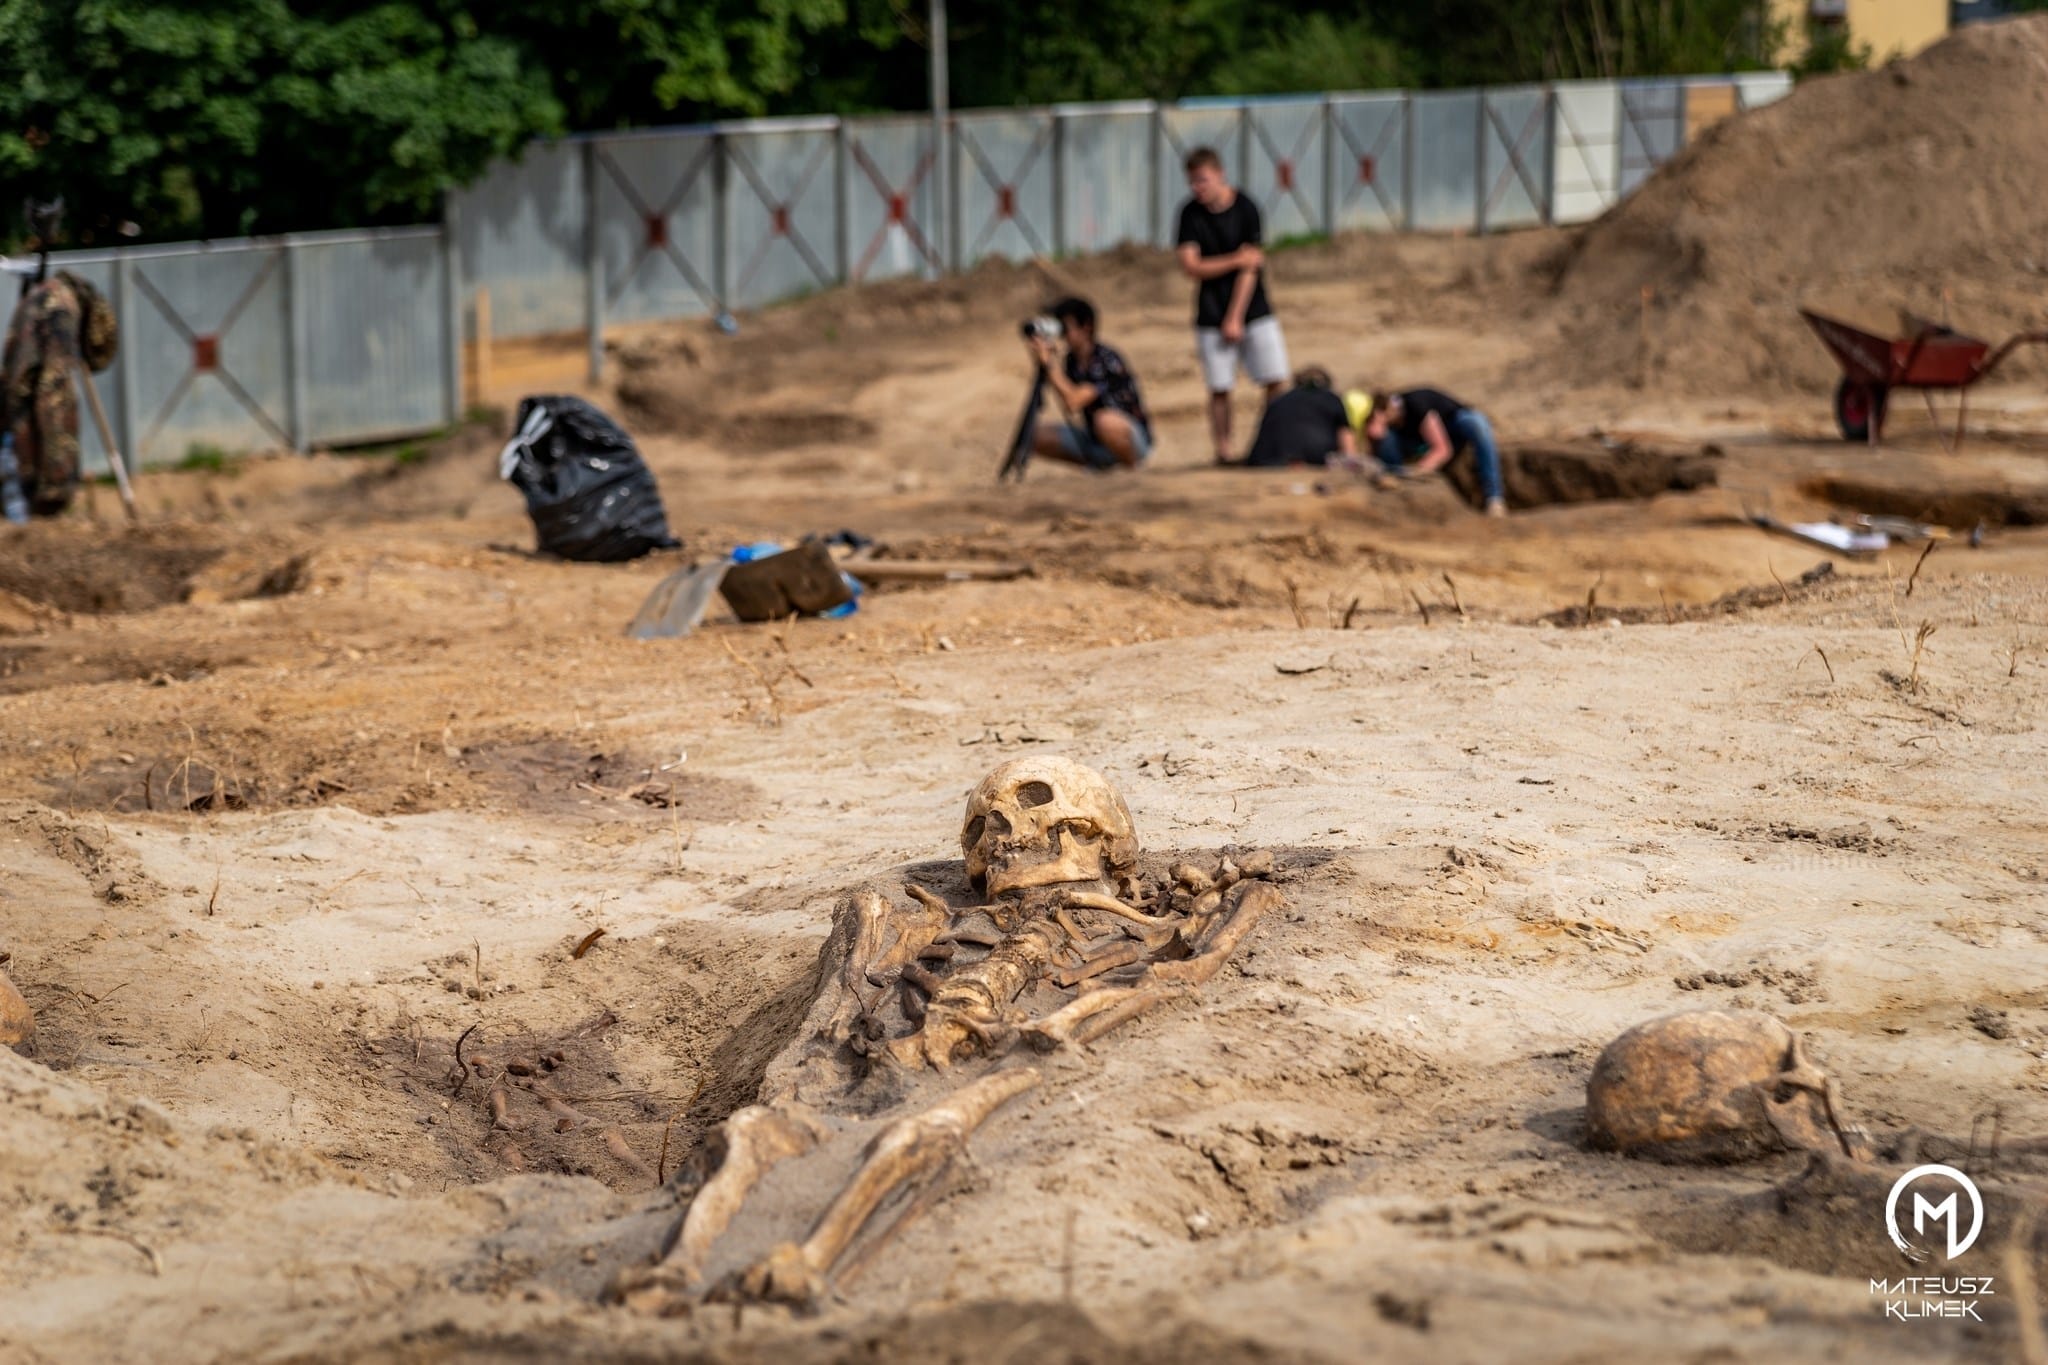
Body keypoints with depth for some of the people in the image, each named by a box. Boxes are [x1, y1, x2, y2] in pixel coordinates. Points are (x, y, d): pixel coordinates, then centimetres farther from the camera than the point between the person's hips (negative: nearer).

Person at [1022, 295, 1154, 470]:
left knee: (1106, 420, -40)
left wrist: (1050, 362, -26)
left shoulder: (1107, 360, -21)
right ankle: (1093, 463, 9)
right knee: (1036, 434, -6)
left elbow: (1073, 403, -30)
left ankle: (1131, 466, -12)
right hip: (1093, 441, 7)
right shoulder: (1072, 360, 1)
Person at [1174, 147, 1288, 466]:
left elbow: (1250, 268, -8)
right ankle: (1223, 452, 4)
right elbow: (1191, 266, -8)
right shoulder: (1190, 213, -3)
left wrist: (1235, 318, -10)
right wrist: (1236, 260, -15)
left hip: (1253, 309, 0)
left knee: (1275, 380, -5)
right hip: (1211, 316, 0)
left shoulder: (1245, 208, -7)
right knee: (1219, 388, -2)